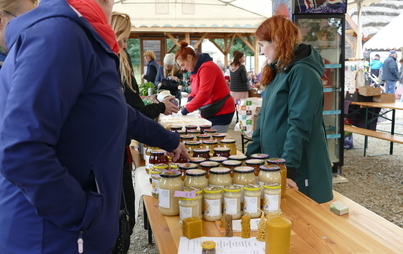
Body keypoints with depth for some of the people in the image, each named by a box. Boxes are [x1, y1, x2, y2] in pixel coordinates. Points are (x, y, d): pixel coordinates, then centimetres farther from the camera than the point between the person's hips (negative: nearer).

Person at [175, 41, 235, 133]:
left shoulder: (206, 68, -20)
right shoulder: (196, 69, 12)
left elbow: (204, 94, -27)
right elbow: (196, 91, 18)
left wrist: (187, 109, -21)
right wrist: (190, 100, -3)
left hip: (221, 111, -9)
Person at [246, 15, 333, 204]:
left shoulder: (303, 72, -15)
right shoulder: (279, 72, 12)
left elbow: (299, 125, -22)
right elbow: (265, 119, 14)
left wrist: (288, 169, -26)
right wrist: (250, 156, 11)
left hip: (300, 172, -8)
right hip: (275, 165, 8)